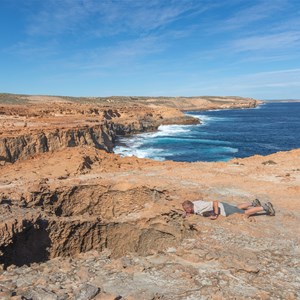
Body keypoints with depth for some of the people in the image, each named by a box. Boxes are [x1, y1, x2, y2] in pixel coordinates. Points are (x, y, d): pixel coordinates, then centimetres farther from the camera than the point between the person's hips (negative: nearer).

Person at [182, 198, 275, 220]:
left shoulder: (200, 208, -33)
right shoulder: (193, 203, -8)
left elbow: (215, 202, -36)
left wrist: (216, 215, -30)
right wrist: (188, 213, -2)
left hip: (224, 210, -8)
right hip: (222, 207, 8)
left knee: (245, 213, 4)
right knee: (237, 207, 32)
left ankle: (265, 207, 13)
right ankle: (253, 203, 45)